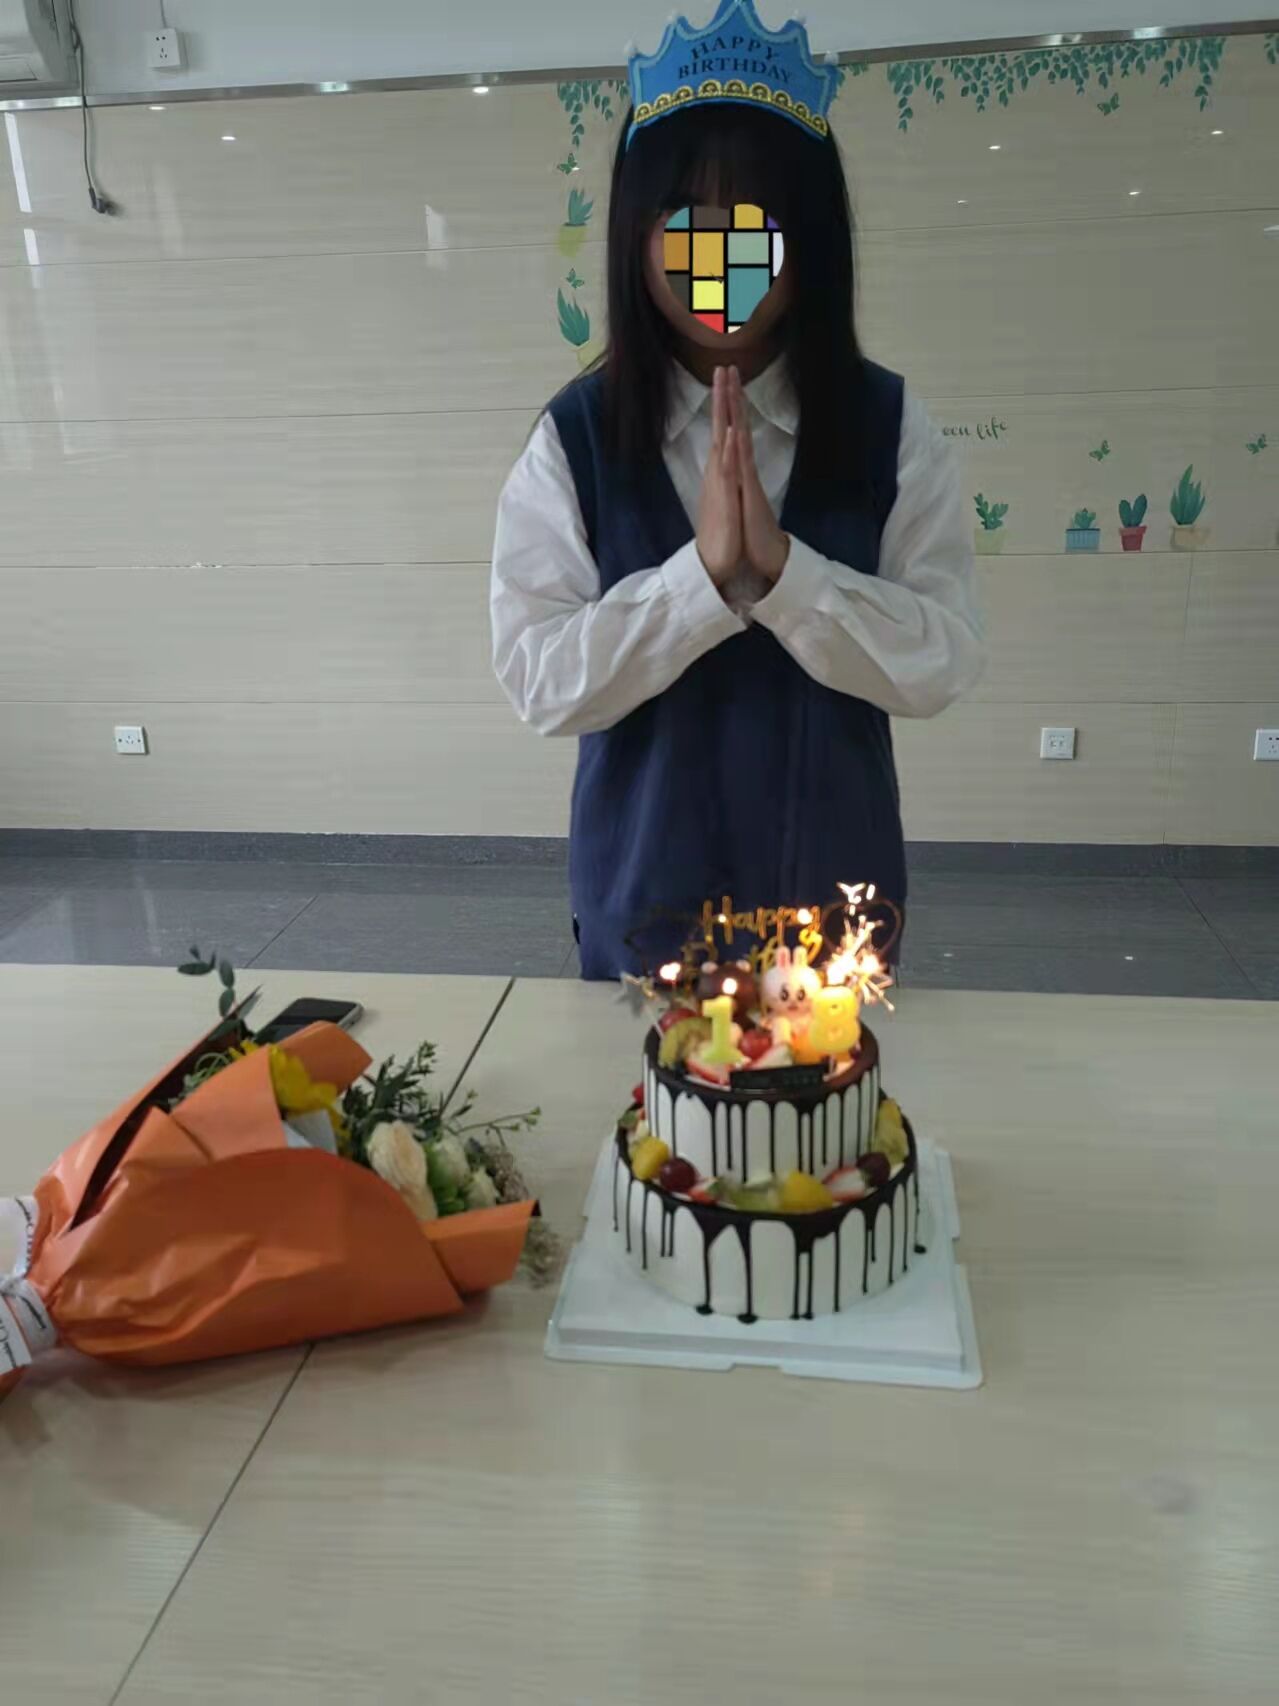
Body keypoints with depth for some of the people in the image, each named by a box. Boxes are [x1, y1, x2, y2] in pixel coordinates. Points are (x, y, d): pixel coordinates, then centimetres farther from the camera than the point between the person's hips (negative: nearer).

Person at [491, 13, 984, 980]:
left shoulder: (890, 428, -5)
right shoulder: (574, 438, -7)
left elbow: (942, 664, -10)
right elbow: (540, 681, -13)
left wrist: (782, 568, -24)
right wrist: (703, 573, -25)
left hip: (837, 896, 1)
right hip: (642, 900, 0)